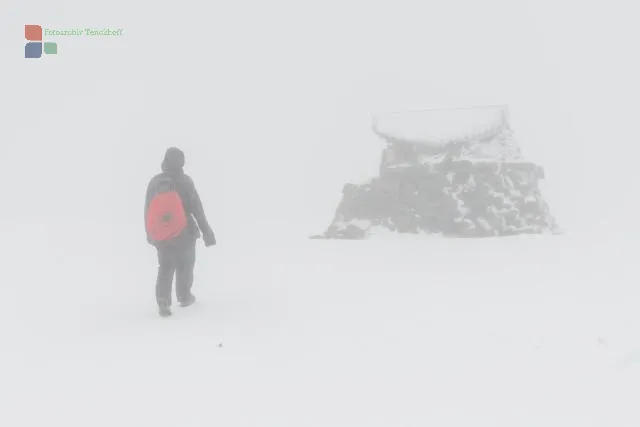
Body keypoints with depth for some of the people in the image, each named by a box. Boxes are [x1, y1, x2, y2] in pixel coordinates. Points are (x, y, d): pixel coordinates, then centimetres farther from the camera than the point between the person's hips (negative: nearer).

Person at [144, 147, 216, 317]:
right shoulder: (185, 181, -13)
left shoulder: (154, 182, -2)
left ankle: (163, 300, -7)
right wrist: (206, 230, -9)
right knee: (185, 265, 18)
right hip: (184, 232, -3)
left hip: (161, 234, 3)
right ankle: (184, 296, 30)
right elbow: (197, 208, -14)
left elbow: (148, 209, 5)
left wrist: (150, 233, 17)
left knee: (165, 267, 10)